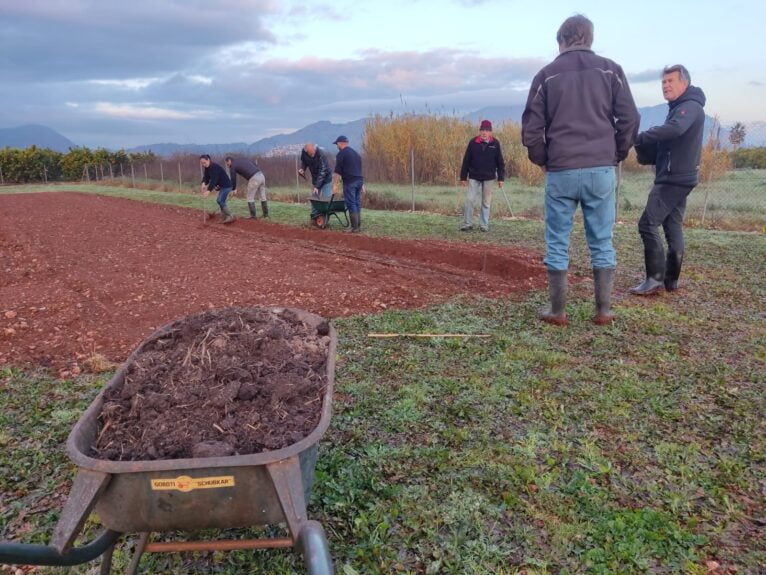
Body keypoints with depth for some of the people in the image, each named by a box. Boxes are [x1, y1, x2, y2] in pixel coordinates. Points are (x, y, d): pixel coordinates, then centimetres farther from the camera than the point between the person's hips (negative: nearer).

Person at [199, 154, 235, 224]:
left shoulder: (215, 167, -24)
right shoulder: (207, 168, 5)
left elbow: (214, 180, -32)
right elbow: (206, 177, -2)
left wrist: (209, 190, -39)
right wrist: (203, 183, -25)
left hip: (226, 185, -10)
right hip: (221, 186, 10)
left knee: (220, 201, -18)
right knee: (221, 201, 14)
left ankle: (230, 217, -15)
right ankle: (224, 218, 23)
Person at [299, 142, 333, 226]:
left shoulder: (321, 154, -32)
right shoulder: (304, 152, -14)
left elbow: (322, 172, -32)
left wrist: (317, 186, -35)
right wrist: (302, 169, -12)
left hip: (326, 178, -5)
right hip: (315, 178, 5)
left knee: (326, 198, -10)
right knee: (314, 198, 5)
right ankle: (314, 218, 11)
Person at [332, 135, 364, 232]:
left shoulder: (341, 153, -5)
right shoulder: (355, 153, 21)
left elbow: (337, 172, -10)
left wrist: (335, 185, -10)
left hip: (349, 182, -8)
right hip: (359, 181, 8)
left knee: (351, 204, -5)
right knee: (357, 204, 12)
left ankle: (355, 228, -6)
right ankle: (359, 226, 13)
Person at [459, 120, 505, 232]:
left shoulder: (495, 143, -2)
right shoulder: (473, 142, -4)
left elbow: (500, 162, 3)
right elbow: (466, 161, 0)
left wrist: (501, 178, 0)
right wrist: (463, 177, -1)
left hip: (489, 178, 1)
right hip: (474, 177, 0)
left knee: (486, 202, 7)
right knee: (469, 200, -4)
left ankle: (484, 225, 16)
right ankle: (467, 224, 7)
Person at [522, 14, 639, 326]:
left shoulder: (547, 75, 5)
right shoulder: (610, 69, 7)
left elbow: (531, 128, 1)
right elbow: (630, 119, 2)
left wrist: (543, 161, 14)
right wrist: (616, 155, 13)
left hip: (561, 171, -1)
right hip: (601, 170, 1)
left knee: (557, 243, 6)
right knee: (602, 242, 8)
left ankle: (558, 311, 10)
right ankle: (603, 310, 12)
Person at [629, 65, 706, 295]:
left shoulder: (691, 107, -10)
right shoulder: (678, 109, 22)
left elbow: (673, 130, -32)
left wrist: (639, 138, -25)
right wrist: (645, 151, -4)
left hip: (674, 178, -11)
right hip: (677, 177, 11)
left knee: (648, 224, -13)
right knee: (673, 227, 10)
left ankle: (655, 278, -13)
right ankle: (671, 279, 14)